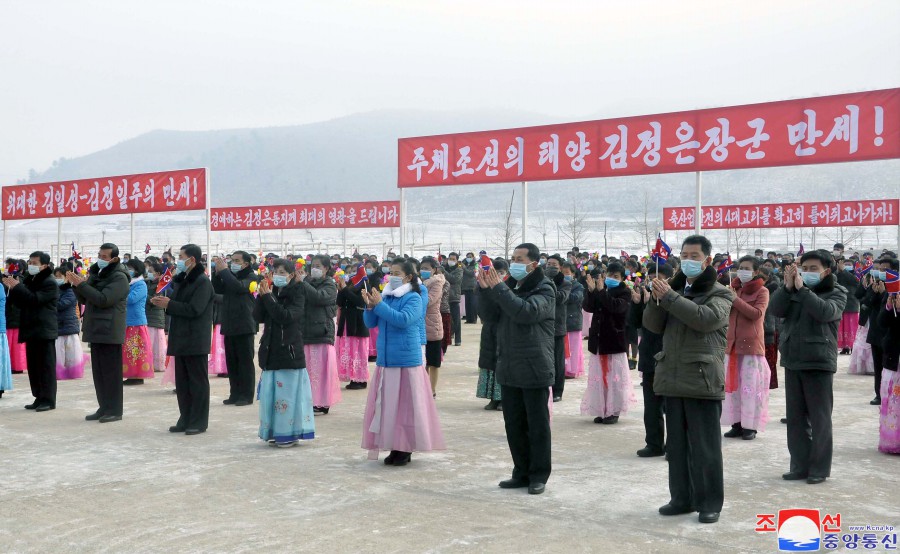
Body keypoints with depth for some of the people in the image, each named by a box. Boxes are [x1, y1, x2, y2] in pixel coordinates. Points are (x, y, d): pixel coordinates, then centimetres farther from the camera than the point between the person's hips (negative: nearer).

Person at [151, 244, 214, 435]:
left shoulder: (202, 282, -12)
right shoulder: (182, 280, 17)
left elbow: (194, 309, -21)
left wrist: (169, 304, -14)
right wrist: (164, 302, 1)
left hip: (196, 342, -9)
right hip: (181, 339, 9)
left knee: (198, 382, -2)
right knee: (182, 382, 11)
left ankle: (199, 422, 3)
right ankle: (185, 420, 18)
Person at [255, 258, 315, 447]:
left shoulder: (297, 294, -5)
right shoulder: (271, 293, 12)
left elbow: (286, 316, -19)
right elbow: (258, 317, 3)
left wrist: (267, 296, -18)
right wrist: (262, 296, -10)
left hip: (290, 351, -6)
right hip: (271, 351, 6)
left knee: (288, 393, -4)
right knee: (271, 393, 7)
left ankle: (291, 433, 3)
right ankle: (276, 432, 16)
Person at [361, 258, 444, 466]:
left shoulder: (413, 298, -6)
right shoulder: (386, 297, 10)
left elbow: (403, 319, -22)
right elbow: (370, 323, 11)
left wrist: (379, 305, -19)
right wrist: (370, 306, -7)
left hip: (406, 361, -6)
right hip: (385, 360, 6)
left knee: (405, 405, -2)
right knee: (387, 405, 7)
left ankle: (406, 449, 7)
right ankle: (394, 447, 17)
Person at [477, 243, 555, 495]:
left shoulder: (544, 289, -7)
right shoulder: (509, 286, 12)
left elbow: (526, 312, -26)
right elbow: (488, 316, 7)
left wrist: (498, 287, -23)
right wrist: (486, 289, -8)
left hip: (534, 370, -6)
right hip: (509, 369, 7)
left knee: (537, 425, 3)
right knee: (513, 424, 11)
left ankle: (538, 476, 12)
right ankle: (522, 472, 22)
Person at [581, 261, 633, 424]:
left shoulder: (624, 292, -3)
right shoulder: (599, 289, 10)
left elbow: (616, 306, -21)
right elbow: (587, 307, -2)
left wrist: (601, 291, -25)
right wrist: (591, 291, -17)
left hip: (615, 341, -4)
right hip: (598, 340, 4)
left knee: (615, 377, 0)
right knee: (599, 377, 6)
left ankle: (614, 411, 7)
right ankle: (601, 410, 13)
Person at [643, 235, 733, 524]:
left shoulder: (719, 293, 0)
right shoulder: (675, 288, 17)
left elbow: (707, 318, -21)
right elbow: (653, 325, 9)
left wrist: (670, 297, -19)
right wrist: (657, 298, -9)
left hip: (702, 378, -6)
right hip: (672, 377, 6)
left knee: (705, 446, -2)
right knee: (676, 444, 11)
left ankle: (709, 503, 7)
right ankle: (682, 497, 20)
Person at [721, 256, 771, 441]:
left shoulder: (762, 291, -2)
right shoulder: (733, 289, 15)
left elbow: (757, 314, -16)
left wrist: (736, 300, -17)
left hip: (751, 344, -5)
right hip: (732, 343, 6)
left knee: (751, 386, -4)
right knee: (733, 385, 6)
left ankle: (750, 426, 1)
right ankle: (737, 423, 12)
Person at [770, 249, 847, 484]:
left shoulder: (836, 292, 0)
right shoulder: (793, 290, 12)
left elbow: (825, 312, -19)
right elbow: (777, 309, -2)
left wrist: (802, 289, -20)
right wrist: (788, 286, -14)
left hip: (819, 362, -5)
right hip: (792, 361, 5)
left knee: (819, 418, 1)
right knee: (795, 417, 8)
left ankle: (819, 469, 9)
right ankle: (799, 466, 16)